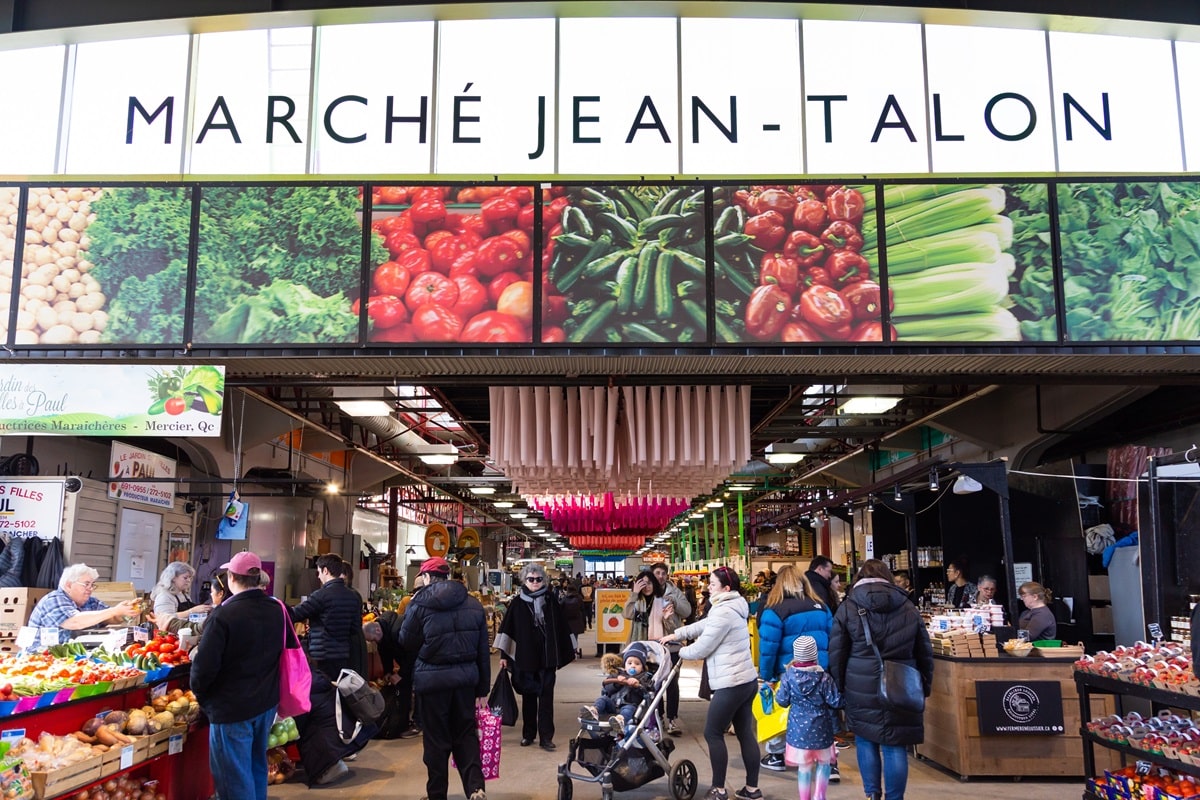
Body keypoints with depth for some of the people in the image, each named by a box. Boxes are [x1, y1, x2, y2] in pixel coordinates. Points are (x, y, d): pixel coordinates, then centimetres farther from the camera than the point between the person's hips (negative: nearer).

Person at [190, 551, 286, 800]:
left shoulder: (223, 614, -21)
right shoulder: (277, 609, 0)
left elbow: (205, 665, -20)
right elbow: (290, 649, 11)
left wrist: (200, 695, -2)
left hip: (231, 707, -6)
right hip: (267, 701, 7)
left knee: (234, 775, 4)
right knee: (257, 765, 22)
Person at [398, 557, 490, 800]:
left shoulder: (421, 603, -9)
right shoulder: (473, 604, 4)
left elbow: (406, 641, -1)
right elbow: (483, 650, 7)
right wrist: (482, 689, 12)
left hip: (433, 677, -3)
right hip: (466, 677, 3)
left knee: (436, 738, 9)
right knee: (466, 734, 13)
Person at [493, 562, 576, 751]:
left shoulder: (550, 600, 3)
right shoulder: (517, 603, 0)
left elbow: (561, 627, 6)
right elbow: (508, 628, 0)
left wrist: (566, 652, 8)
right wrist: (503, 654, -3)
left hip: (547, 658, 0)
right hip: (525, 658, 0)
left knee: (546, 697, -1)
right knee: (528, 696, 10)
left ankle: (546, 736, 2)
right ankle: (528, 734, 21)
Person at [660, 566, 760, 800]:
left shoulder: (724, 612, -19)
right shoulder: (734, 608, 13)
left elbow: (702, 648, -14)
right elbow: (703, 625, 21)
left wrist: (679, 651, 3)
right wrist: (676, 634, 16)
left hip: (731, 683, -10)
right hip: (747, 680, 10)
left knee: (713, 734, 2)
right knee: (746, 733, 13)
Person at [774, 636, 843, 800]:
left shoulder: (788, 676, -10)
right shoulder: (823, 678, -14)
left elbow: (782, 700, -2)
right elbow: (835, 702, -10)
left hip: (798, 729, 1)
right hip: (820, 729, -1)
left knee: (804, 767, 11)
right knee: (824, 762, 18)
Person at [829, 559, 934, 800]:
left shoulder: (848, 607, 0)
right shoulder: (909, 608, 8)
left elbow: (836, 653, 0)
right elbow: (925, 653, 13)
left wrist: (838, 686, 10)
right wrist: (925, 687, 21)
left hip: (861, 688, -1)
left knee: (865, 739, 14)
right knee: (895, 746, 5)